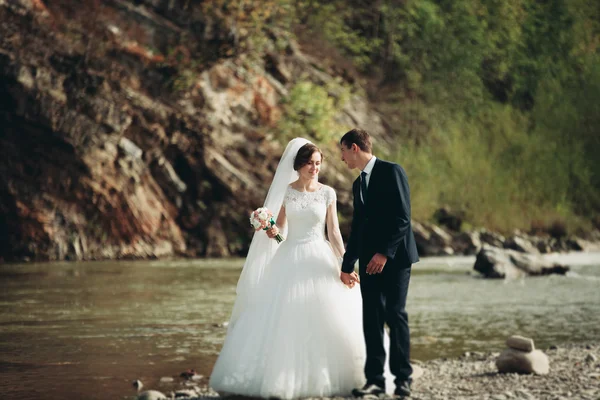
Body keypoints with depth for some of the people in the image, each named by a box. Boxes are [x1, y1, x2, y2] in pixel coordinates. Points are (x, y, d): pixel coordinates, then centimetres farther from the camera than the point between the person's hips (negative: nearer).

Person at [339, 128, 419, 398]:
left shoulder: (391, 172, -6)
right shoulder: (359, 183, 18)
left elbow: (403, 217, -14)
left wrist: (384, 252, -18)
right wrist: (347, 265, 22)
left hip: (395, 257, -7)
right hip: (369, 260, 7)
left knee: (395, 315, -6)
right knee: (372, 318, 1)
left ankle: (402, 378, 1)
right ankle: (374, 378, 2)